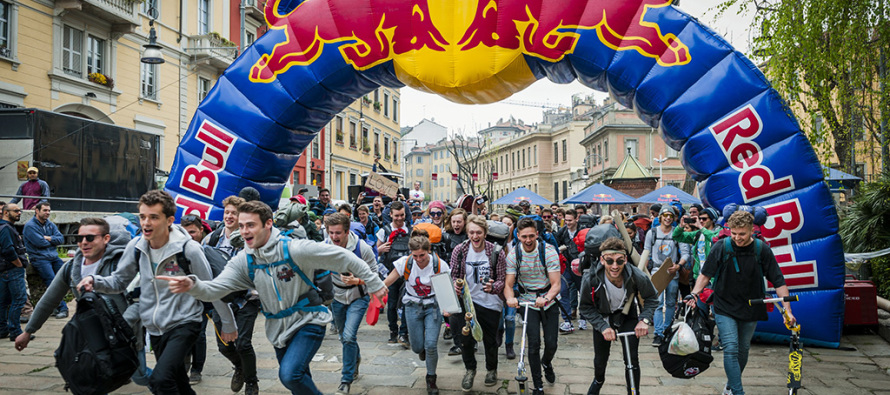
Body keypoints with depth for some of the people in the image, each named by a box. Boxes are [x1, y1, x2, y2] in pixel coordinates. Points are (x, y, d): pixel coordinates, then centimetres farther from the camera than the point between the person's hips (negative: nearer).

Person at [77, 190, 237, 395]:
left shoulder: (188, 248, -18)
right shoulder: (136, 246, -4)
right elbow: (119, 280, 9)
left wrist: (228, 323, -2)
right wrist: (95, 281, -12)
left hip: (184, 324, -6)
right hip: (155, 328, 6)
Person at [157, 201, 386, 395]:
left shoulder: (293, 249, -21)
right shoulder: (243, 261, -5)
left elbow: (342, 257, -16)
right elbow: (215, 288, -15)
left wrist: (374, 283, -11)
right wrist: (192, 285, -38)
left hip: (308, 322, -6)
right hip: (278, 328, 6)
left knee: (289, 374, -24)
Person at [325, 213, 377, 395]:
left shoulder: (362, 248, -24)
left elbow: (374, 273, -14)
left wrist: (358, 280, -32)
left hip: (358, 297, -4)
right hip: (337, 297, 4)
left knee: (348, 336, -18)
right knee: (344, 337, 19)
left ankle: (346, 380, -3)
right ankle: (356, 358, 52)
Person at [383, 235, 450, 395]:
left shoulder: (440, 265, -15)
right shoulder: (405, 262, -12)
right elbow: (386, 283, -8)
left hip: (433, 307, -2)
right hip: (413, 307, 2)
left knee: (430, 346, -11)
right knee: (417, 347, 4)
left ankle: (431, 379, 15)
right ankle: (422, 349, 46)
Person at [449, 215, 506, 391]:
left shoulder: (496, 252, -14)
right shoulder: (459, 250, -9)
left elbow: (503, 279, -8)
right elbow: (454, 275, 2)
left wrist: (492, 287, -29)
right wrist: (455, 286, -20)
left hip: (490, 303, -1)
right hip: (467, 300, 1)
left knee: (490, 340, 13)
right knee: (465, 338, -3)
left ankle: (491, 370, 42)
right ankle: (470, 370, 26)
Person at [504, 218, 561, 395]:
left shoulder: (549, 251, -15)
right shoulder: (513, 255, -10)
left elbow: (556, 284, -19)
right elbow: (508, 285, -10)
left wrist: (546, 298, -39)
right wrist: (510, 298, -34)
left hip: (548, 302, 0)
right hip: (527, 302, 0)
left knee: (551, 344, -1)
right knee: (534, 342, -13)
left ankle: (546, 362, 36)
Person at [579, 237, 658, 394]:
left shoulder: (637, 276, -32)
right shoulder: (590, 278, -32)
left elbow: (652, 298, -11)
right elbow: (585, 307, -17)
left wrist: (644, 320, -26)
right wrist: (603, 326, -28)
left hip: (628, 317, 0)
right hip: (602, 318, 1)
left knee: (632, 360, -11)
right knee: (600, 359, 12)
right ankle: (598, 381, 48)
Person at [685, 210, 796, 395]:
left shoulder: (762, 250, -9)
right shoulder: (721, 247, -11)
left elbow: (778, 282, -5)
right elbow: (705, 274, 0)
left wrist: (787, 310, -11)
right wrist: (695, 293, -15)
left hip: (750, 309, 2)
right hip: (725, 308, -2)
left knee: (743, 350, 14)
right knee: (731, 349, -14)